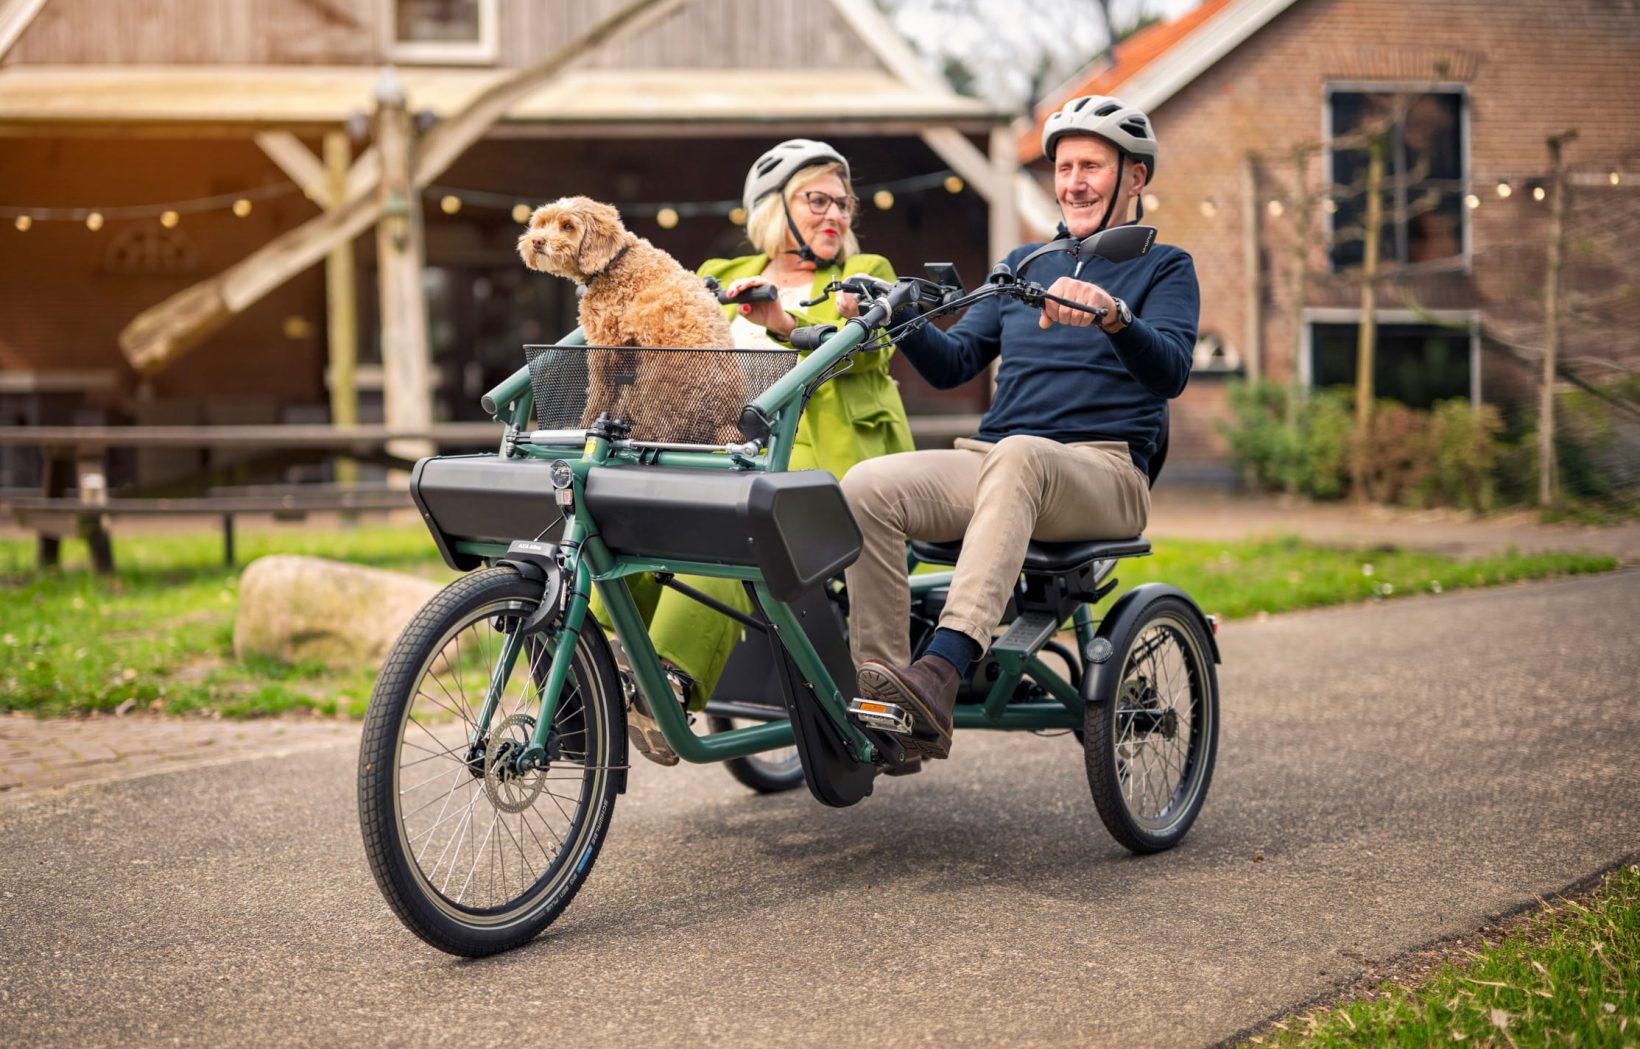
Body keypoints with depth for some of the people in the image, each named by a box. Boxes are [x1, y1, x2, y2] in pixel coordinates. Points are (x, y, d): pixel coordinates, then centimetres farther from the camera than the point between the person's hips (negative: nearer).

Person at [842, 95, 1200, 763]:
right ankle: (881, 695, -27)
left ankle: (943, 670, -54)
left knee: (1020, 455, -41)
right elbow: (952, 363, 16)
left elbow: (1170, 371, -9)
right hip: (988, 461, 5)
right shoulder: (1023, 265, 26)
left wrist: (1113, 316, -30)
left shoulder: (1163, 268, 11)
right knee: (866, 486, -25)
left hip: (1103, 473, -4)